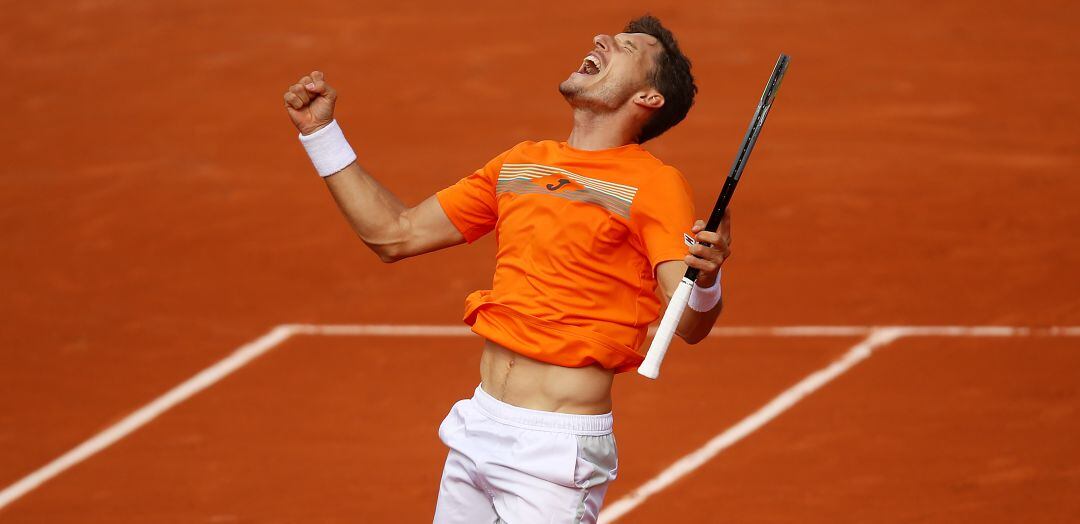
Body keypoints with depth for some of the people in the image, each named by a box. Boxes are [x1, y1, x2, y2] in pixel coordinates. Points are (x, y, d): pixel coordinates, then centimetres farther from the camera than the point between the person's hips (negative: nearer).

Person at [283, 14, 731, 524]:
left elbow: (689, 327, -19)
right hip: (477, 427, 7)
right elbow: (395, 233, 19)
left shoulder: (655, 186, -8)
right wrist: (320, 132, 19)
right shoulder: (518, 164, 13)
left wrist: (705, 282, -41)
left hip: (557, 450, -6)